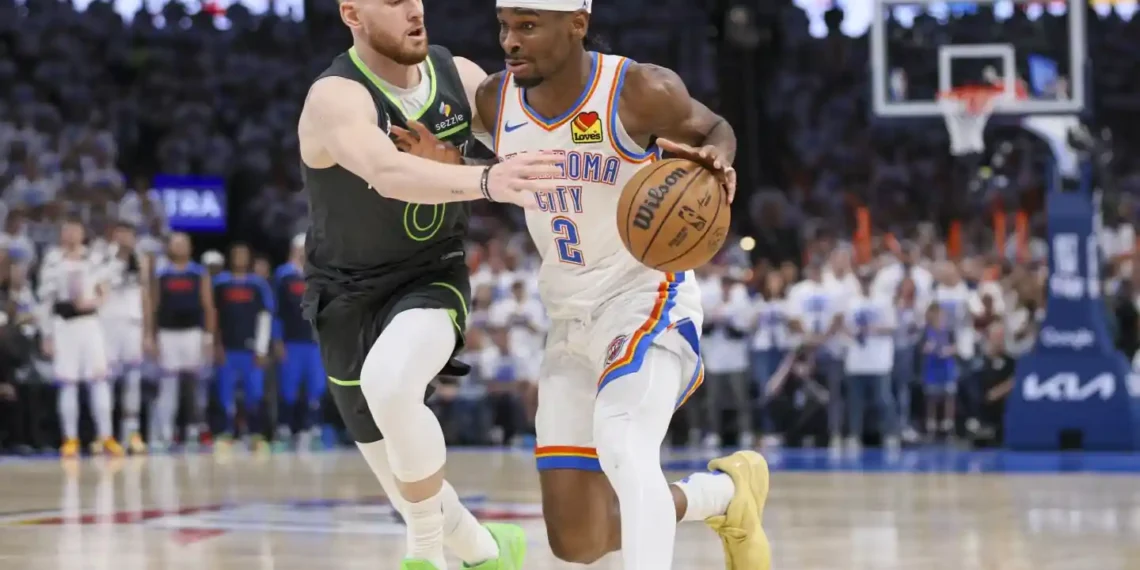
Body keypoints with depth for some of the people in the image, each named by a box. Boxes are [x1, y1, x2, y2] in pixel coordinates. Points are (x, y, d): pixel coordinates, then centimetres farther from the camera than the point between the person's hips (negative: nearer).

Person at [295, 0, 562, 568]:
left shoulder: (458, 76, -9)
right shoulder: (336, 98, -26)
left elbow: (535, 138, 2)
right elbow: (388, 173, -46)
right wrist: (484, 179, -64)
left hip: (432, 278, 1)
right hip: (351, 297, -1)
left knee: (389, 383, -33)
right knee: (408, 476, 9)